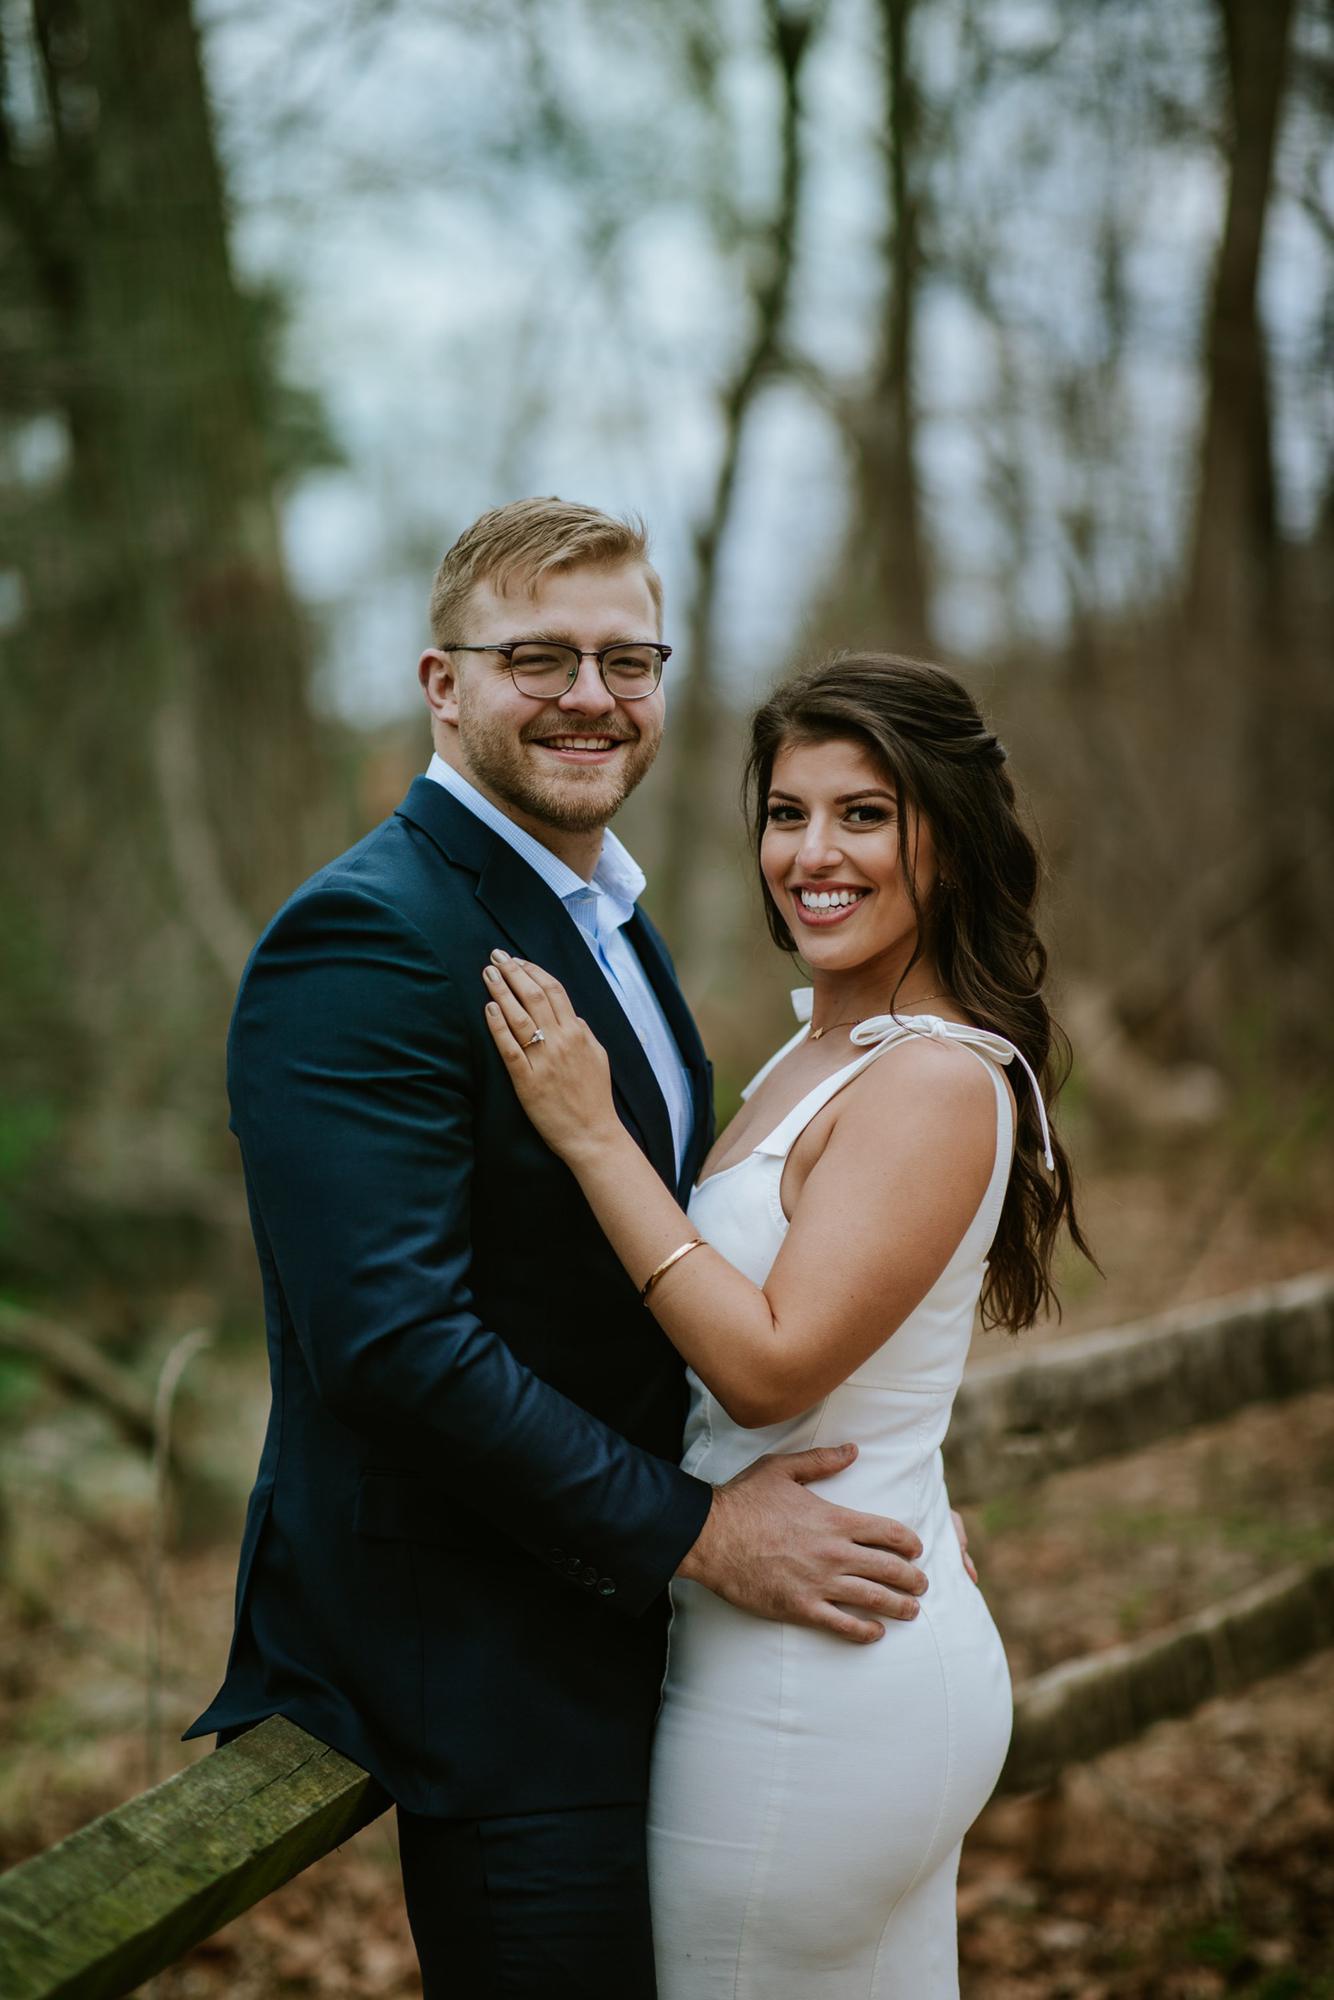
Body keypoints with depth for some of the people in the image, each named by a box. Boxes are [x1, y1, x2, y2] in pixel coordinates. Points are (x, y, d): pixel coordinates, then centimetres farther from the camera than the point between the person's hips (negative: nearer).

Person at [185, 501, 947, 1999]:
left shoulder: (605, 917, 12)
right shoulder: (364, 940, -20)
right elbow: (391, 1339, -27)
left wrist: (867, 1479, 6)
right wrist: (694, 1529, -20)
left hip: (615, 1617, 9)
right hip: (473, 1666, -9)